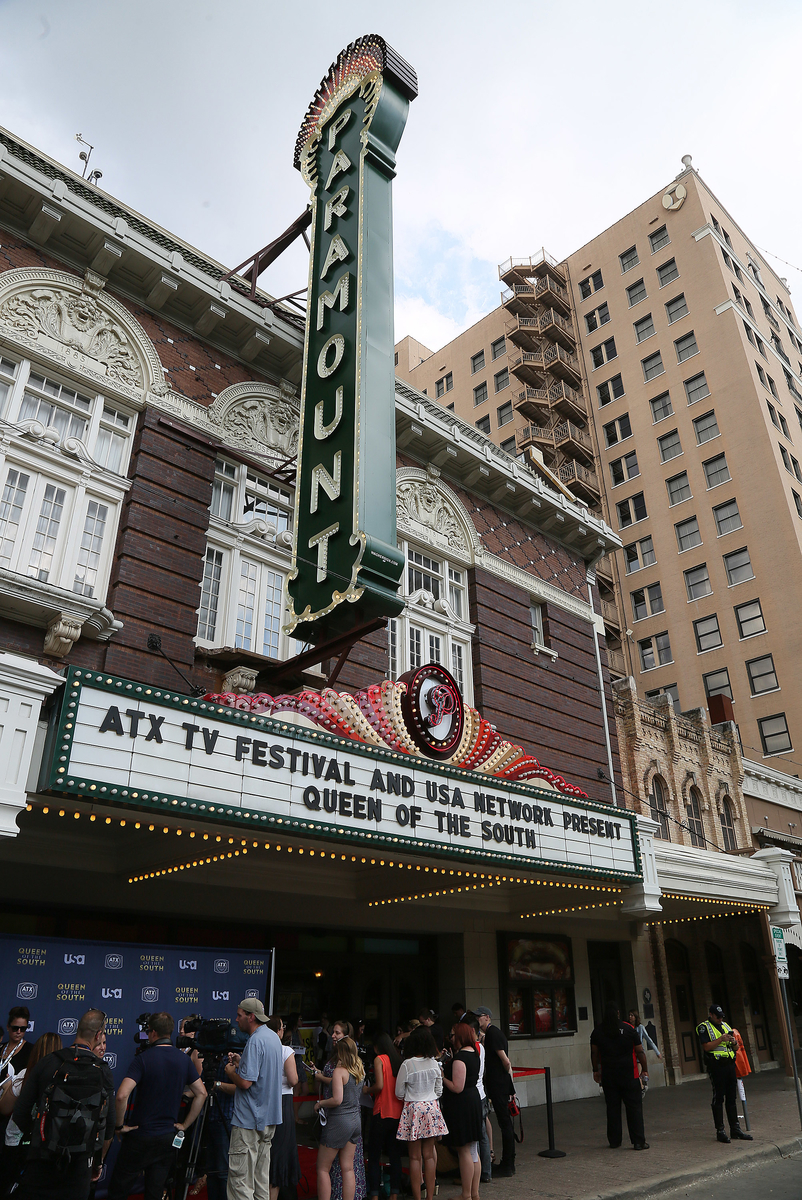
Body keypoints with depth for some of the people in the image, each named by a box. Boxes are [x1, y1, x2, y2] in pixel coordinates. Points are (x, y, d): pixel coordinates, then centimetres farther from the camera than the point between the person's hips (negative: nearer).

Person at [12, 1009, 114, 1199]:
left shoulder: (46, 1062, -6)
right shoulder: (104, 1073, -4)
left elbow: (19, 1114, -3)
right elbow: (108, 1128, 2)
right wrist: (98, 1163, 19)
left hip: (40, 1161, -1)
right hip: (80, 1166, 1)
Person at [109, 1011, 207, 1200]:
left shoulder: (143, 1059, -14)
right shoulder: (184, 1059, 1)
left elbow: (122, 1095, -25)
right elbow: (201, 1093, 3)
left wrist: (120, 1125, -11)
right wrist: (185, 1124, 8)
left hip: (139, 1136, -4)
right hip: (168, 1138, 4)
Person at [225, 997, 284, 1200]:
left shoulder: (255, 1041, -20)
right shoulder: (274, 1037, 10)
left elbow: (245, 1082, -25)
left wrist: (230, 1071, -5)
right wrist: (242, 1062, 14)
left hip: (249, 1119, -9)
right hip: (269, 1116, 10)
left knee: (239, 1175, -2)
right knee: (261, 1173, 16)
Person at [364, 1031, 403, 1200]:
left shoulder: (379, 1059, -10)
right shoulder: (398, 1059, 7)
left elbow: (379, 1085, -19)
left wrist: (367, 1090, 0)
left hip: (382, 1113, -6)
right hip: (398, 1113, 6)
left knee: (374, 1155, 5)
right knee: (395, 1154, 13)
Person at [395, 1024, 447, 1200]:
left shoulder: (407, 1064, -13)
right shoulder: (434, 1063, -1)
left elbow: (399, 1093, -4)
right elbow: (439, 1091, 9)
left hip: (413, 1108, -4)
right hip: (431, 1108, 4)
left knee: (415, 1157, 5)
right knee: (429, 1155, 11)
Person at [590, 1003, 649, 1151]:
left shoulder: (598, 1031, 2)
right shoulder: (628, 1028, -5)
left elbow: (594, 1053, 6)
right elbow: (640, 1051, -2)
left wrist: (596, 1070, 16)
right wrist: (644, 1070, 8)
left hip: (608, 1075, 2)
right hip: (629, 1074, -2)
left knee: (612, 1107, 9)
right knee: (634, 1107, 3)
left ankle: (614, 1141, 14)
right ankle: (638, 1141, 1)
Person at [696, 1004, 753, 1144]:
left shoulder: (726, 1026, 18)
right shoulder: (704, 1027, -3)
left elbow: (736, 1048, 19)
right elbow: (707, 1047, -14)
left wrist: (734, 1042, -3)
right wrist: (721, 1039, -19)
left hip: (730, 1064, 6)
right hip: (716, 1066, -6)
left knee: (731, 1098, 10)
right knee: (718, 1099, -3)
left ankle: (735, 1129, 17)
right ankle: (720, 1131, 2)